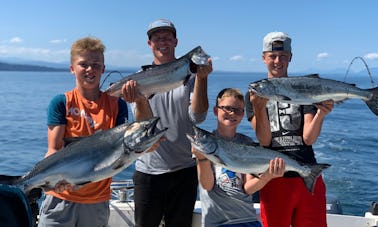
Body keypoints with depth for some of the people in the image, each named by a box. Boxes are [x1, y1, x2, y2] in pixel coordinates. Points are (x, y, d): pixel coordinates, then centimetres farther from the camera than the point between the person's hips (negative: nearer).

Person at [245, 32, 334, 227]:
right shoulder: (255, 93, 3)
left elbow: (308, 139, -3)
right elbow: (264, 141, -9)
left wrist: (321, 114, -21)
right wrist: (259, 107, -24)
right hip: (274, 179, -1)